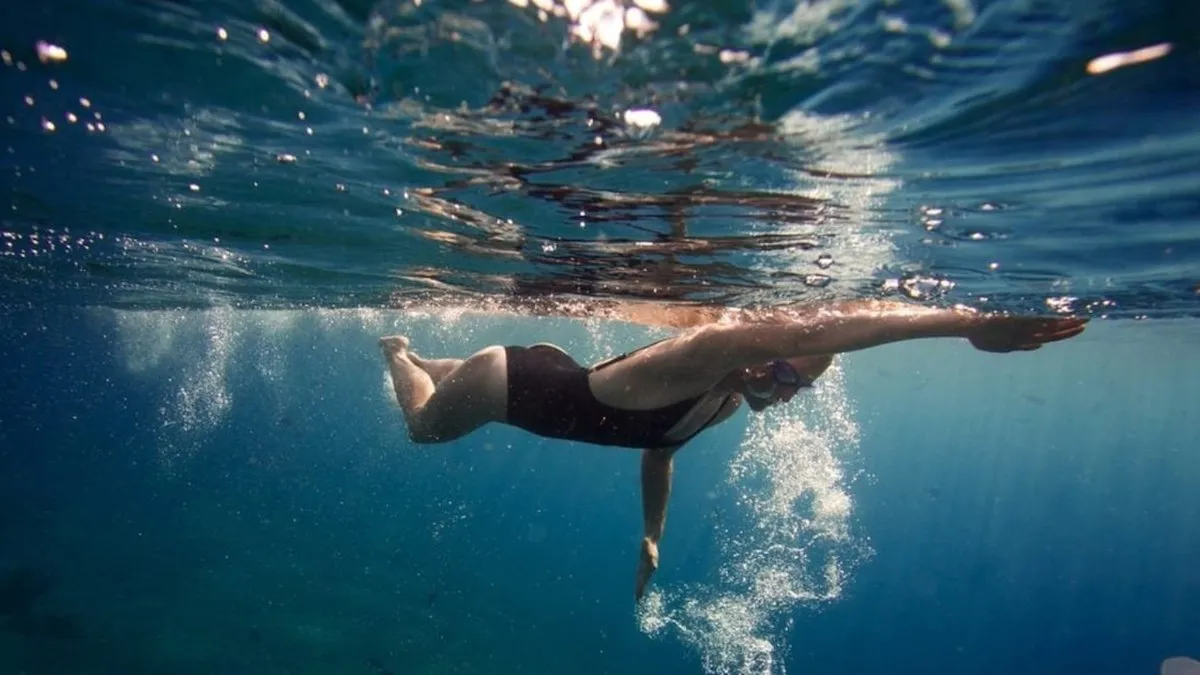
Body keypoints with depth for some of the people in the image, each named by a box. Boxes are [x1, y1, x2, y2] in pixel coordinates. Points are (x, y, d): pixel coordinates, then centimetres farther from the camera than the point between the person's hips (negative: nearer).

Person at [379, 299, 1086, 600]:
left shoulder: (729, 402, -12)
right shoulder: (707, 350, -38)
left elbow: (660, 454, 7)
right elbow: (819, 327, -56)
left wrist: (651, 539, 9)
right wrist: (966, 321, -61)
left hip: (551, 377, 7)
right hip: (513, 379, -7)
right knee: (422, 424, 23)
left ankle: (416, 357, 62)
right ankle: (398, 350, 49)